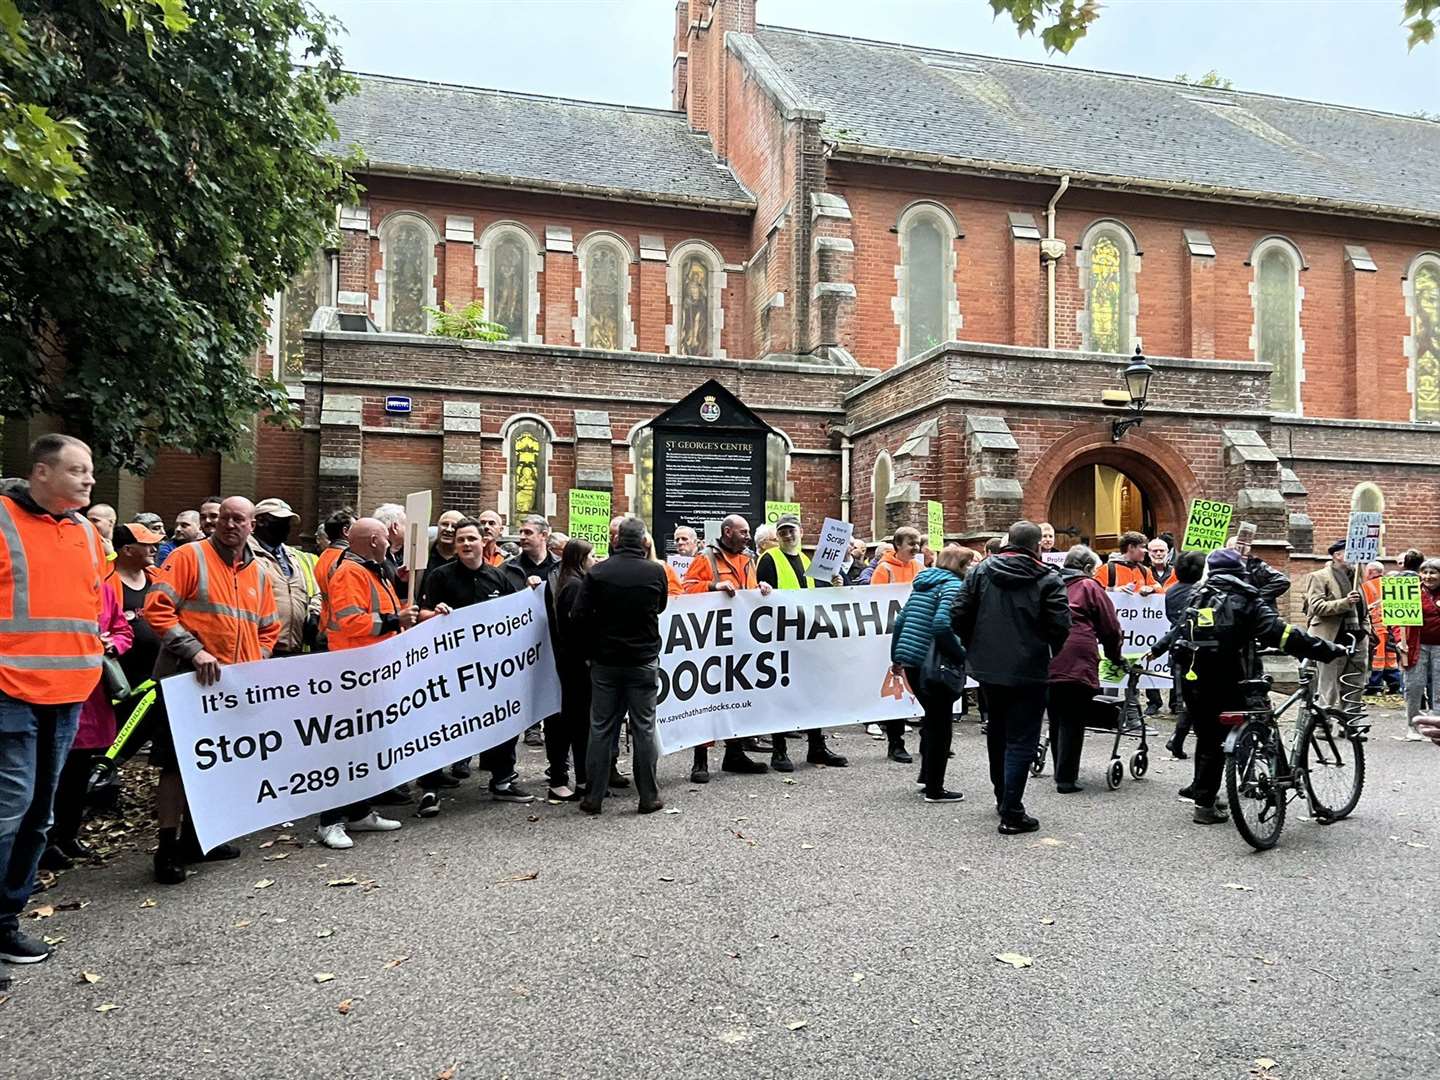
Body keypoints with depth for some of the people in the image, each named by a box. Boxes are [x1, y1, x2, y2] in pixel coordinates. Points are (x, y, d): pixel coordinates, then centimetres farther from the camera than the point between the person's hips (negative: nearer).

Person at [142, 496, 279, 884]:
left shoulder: (259, 571, 13)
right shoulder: (190, 556, -5)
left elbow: (269, 628, 21)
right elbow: (156, 608, -14)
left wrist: (257, 662, 5)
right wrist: (194, 650, -22)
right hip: (188, 679, -6)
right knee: (178, 763, -3)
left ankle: (195, 838, 28)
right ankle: (167, 848, 7)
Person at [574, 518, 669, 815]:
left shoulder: (597, 572, -5)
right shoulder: (655, 571, -5)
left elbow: (580, 616, -7)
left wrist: (591, 651, 4)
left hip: (605, 662, 1)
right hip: (644, 661, -1)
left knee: (601, 728, 8)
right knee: (644, 728, 6)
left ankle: (594, 797, 12)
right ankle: (649, 797, 12)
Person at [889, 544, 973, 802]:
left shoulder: (923, 583, 15)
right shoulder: (953, 585, -10)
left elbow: (900, 621, 17)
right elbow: (942, 624, -25)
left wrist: (896, 657, 23)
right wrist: (961, 656, -17)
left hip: (911, 662, 8)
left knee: (933, 717, 23)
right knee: (941, 723, 3)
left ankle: (926, 775, 31)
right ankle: (934, 789, 10)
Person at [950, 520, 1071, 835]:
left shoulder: (982, 571, 1)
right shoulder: (1048, 579, -10)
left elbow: (959, 615, -1)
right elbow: (1060, 626, -14)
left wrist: (973, 647, 13)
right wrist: (1052, 652, 6)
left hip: (988, 667, 5)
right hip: (1028, 671, -4)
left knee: (997, 732, 22)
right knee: (1021, 740, 1)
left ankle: (1002, 796, 36)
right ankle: (1011, 813, 0)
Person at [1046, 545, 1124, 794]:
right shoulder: (1089, 587, 4)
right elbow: (1110, 628, 4)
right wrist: (1115, 656, 21)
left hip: (1046, 664, 5)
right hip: (1076, 663, -5)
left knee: (1056, 721, 16)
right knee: (1072, 723, 1)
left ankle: (1061, 773, 26)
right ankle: (1066, 779, 3)